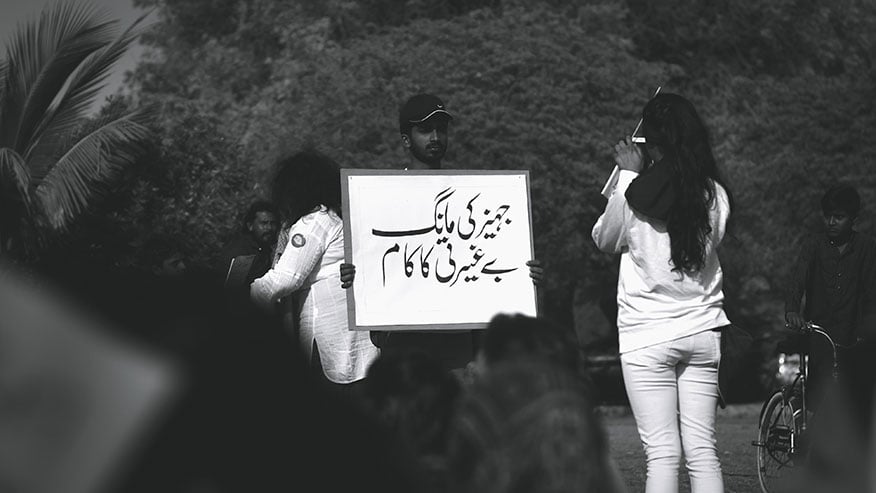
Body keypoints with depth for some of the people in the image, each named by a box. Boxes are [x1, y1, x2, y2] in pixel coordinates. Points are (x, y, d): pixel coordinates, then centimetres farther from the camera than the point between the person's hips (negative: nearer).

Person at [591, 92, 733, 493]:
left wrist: (628, 174, 8)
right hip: (702, 329, 3)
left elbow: (604, 240, 7)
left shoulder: (634, 194, -11)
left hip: (647, 335, -3)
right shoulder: (714, 193, -2)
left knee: (661, 454, -4)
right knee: (702, 450, 6)